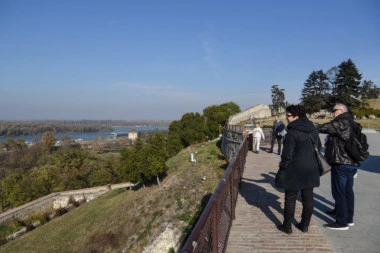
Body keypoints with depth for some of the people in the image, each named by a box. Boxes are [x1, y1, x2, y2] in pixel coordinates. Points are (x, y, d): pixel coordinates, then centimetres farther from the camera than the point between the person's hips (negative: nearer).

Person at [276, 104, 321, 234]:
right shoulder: (313, 129, 6)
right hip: (311, 169, 7)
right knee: (308, 198, 13)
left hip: (295, 170, -7)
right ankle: (305, 225, 25)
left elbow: (287, 154, -16)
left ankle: (287, 226, 15)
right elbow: (319, 147, 16)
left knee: (290, 198, 6)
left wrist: (282, 168, -5)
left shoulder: (292, 132, -17)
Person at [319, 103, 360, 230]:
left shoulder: (340, 123, -14)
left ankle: (342, 222, 2)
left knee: (339, 192, -3)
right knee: (348, 191, 16)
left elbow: (322, 128, -19)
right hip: (352, 163, 10)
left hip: (341, 164, -10)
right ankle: (349, 218, 26)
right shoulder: (352, 124, 15)